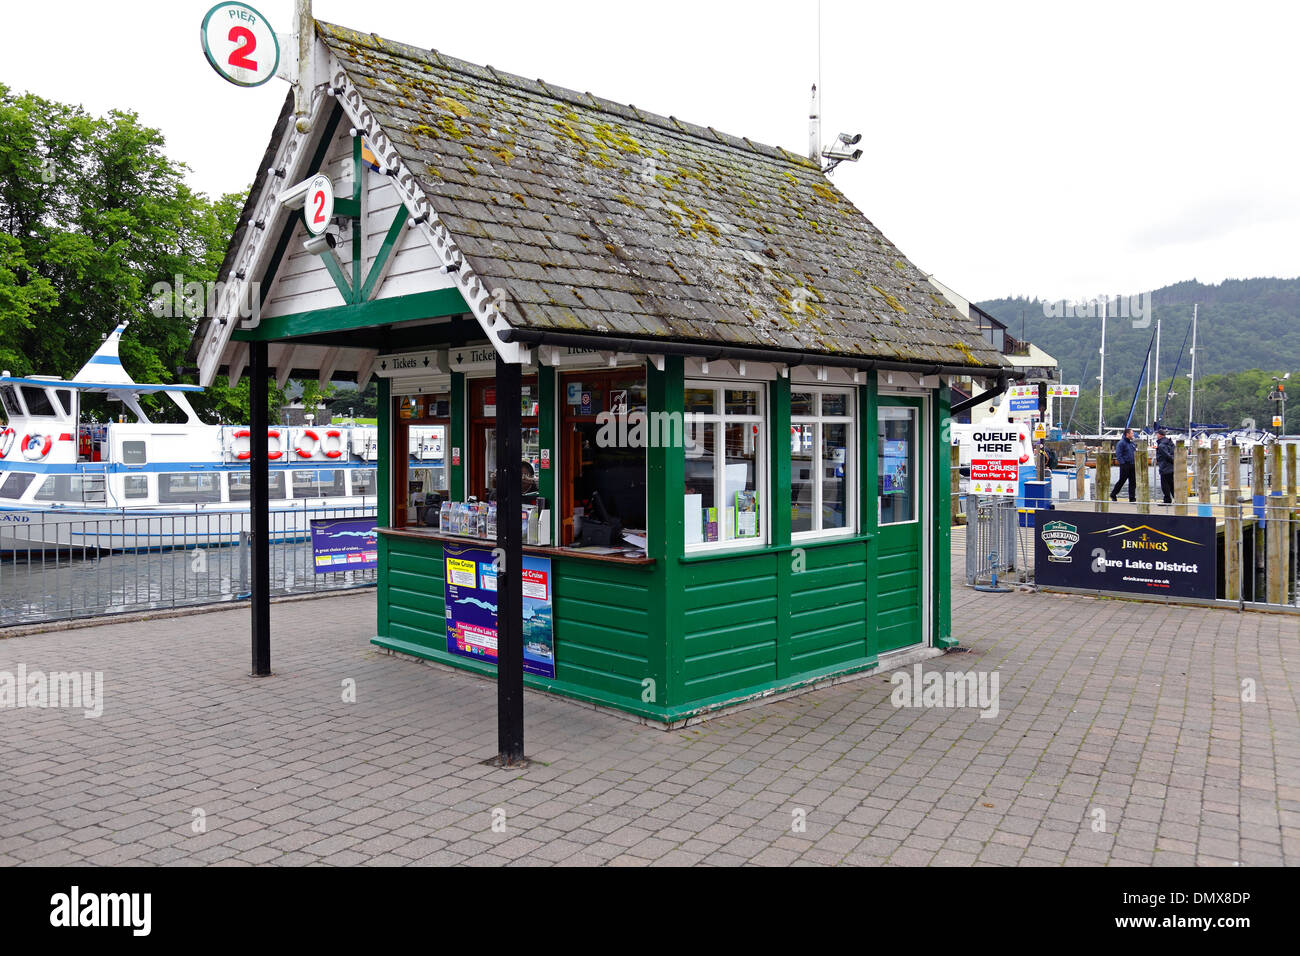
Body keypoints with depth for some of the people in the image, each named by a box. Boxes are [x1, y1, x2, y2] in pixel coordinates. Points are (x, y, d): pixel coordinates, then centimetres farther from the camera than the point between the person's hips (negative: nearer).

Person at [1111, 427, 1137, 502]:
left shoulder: (1132, 443, 15)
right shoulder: (1121, 443, -8)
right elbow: (1118, 454, -13)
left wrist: (1135, 462, 11)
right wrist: (1122, 463, -19)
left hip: (1132, 465, 7)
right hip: (1125, 465, -7)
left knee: (1133, 482, 5)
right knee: (1122, 481, -1)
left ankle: (1132, 498, 9)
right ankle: (1113, 495, 14)